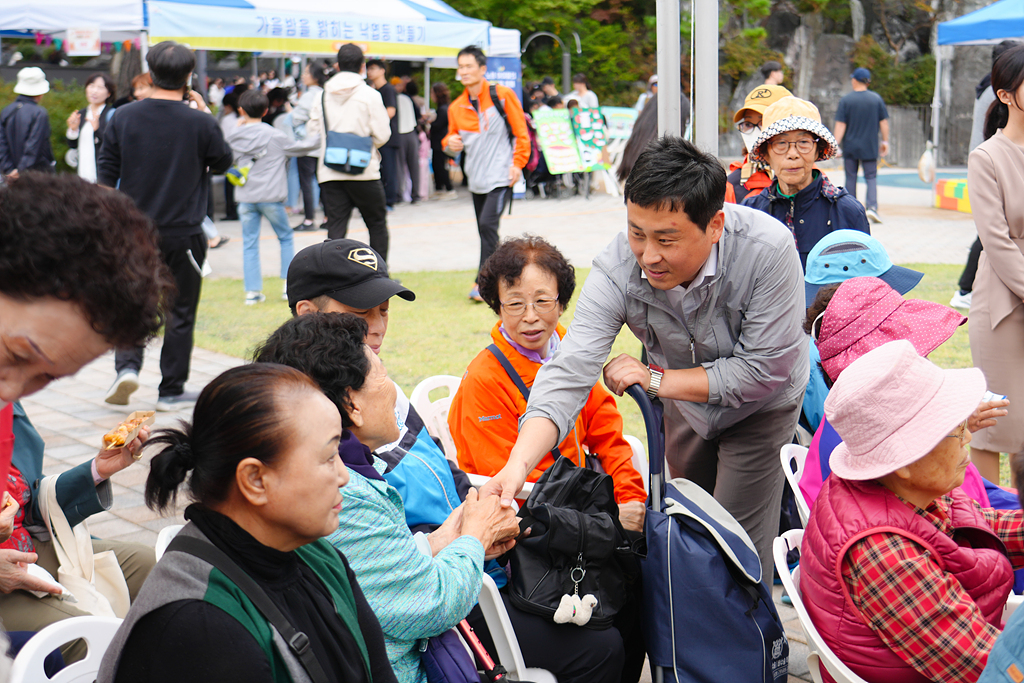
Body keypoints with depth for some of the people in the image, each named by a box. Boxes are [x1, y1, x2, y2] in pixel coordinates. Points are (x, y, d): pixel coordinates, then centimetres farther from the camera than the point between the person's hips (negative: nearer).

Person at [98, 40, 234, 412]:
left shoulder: (123, 116, -2)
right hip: (183, 234, -2)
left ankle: (127, 365, -4)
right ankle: (171, 391, 14)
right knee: (179, 312, 9)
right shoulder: (200, 123, -11)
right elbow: (222, 162, 7)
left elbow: (105, 173, 2)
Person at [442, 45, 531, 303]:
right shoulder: (456, 107, 8)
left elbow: (521, 133, -1)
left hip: (502, 176, -6)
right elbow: (452, 139, 18)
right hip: (477, 178, 6)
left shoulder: (502, 95, -5)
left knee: (488, 223, -18)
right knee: (485, 231, 10)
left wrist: (518, 163, -9)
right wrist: (450, 144, -6)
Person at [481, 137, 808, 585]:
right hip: (684, 406, 3)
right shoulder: (616, 270, -31)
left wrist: (657, 379, -31)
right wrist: (517, 464, -53)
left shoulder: (767, 250, -38)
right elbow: (569, 372, -38)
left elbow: (762, 371, -31)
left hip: (761, 407, -3)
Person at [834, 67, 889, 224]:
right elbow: (884, 122, 3)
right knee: (871, 177, 4)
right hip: (870, 147, 1)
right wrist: (885, 141, 13)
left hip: (850, 147, -1)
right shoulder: (876, 98, 1)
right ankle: (872, 206, -16)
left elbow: (840, 125, -7)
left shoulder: (846, 100, -4)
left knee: (851, 177, 9)